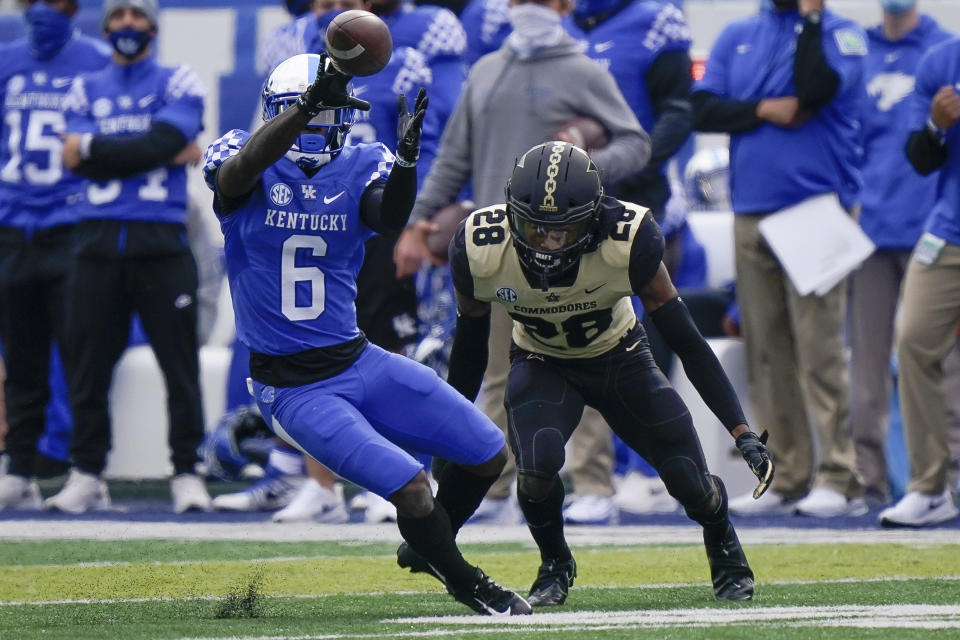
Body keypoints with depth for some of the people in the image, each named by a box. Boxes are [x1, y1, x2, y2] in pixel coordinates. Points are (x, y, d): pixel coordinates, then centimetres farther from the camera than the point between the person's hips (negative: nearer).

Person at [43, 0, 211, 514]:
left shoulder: (177, 85, 8)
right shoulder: (85, 90, 15)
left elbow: (163, 143, -10)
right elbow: (79, 162, -1)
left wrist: (93, 148, -8)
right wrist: (165, 154, -8)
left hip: (160, 240, -2)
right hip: (99, 240, 2)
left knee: (180, 363, -4)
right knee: (87, 362, 2)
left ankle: (187, 473, 3)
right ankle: (86, 475, 9)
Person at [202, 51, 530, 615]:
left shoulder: (360, 167, 1)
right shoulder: (243, 163, -8)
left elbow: (391, 218, -21)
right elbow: (241, 170, -34)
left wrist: (407, 156, -41)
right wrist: (309, 103, -46)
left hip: (359, 362, 5)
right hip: (294, 392, -5)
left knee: (489, 455, 6)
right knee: (411, 490, -17)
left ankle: (428, 547, 32)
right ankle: (468, 585, 11)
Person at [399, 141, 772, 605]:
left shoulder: (627, 241, -33)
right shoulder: (480, 251, -29)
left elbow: (685, 340, -21)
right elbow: (469, 350, -8)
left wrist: (741, 431, -23)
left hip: (619, 358, 0)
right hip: (541, 364, 0)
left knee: (692, 485, -4)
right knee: (536, 469, -28)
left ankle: (723, 544, 34)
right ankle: (554, 563, 5)